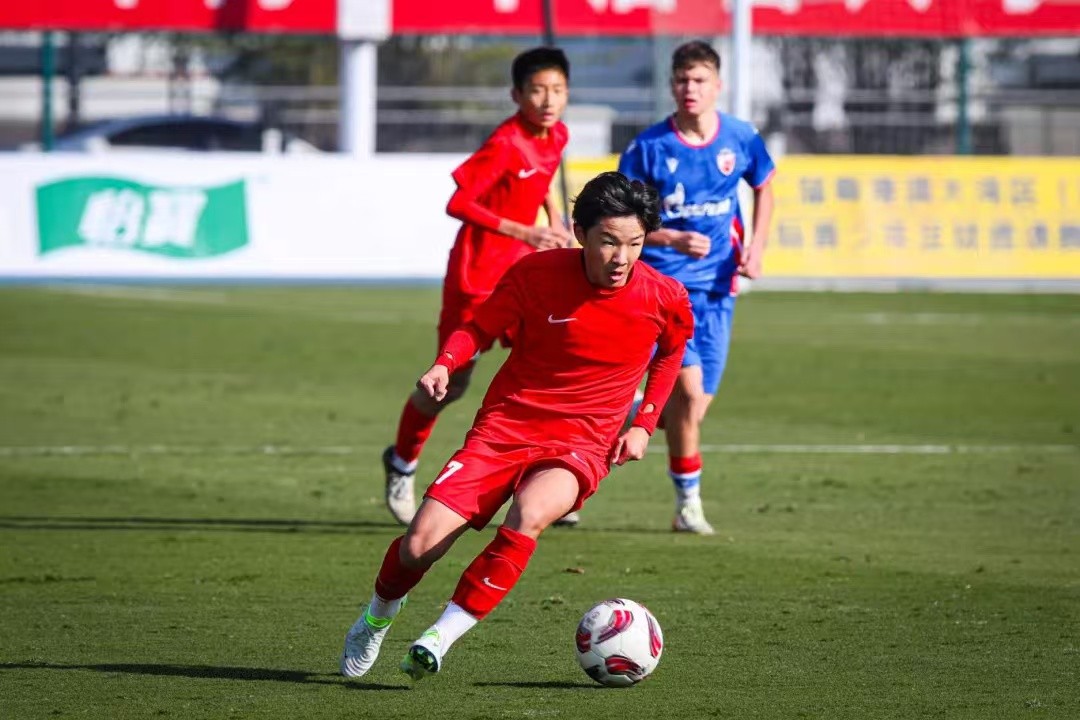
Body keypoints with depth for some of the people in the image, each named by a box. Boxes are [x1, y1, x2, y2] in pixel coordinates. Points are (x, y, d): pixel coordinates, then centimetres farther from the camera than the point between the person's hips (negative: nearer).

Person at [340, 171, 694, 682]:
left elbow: (672, 351, 16)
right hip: (506, 426, 1)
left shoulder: (665, 300, -7)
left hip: (582, 444, -1)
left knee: (529, 515, -36)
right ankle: (376, 619, 24)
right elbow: (480, 328, 3)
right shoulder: (536, 273, -11)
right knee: (419, 546, -11)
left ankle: (442, 636, -27)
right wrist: (444, 365, -18)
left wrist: (645, 424, 6)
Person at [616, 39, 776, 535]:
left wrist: (755, 247, 3)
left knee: (693, 407, 4)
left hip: (716, 285, 4)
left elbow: (763, 189, 18)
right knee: (689, 385, -19)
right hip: (664, 281, -4)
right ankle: (688, 503, -5)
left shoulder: (740, 139, -2)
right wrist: (674, 239, -22)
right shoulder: (648, 148, -11)